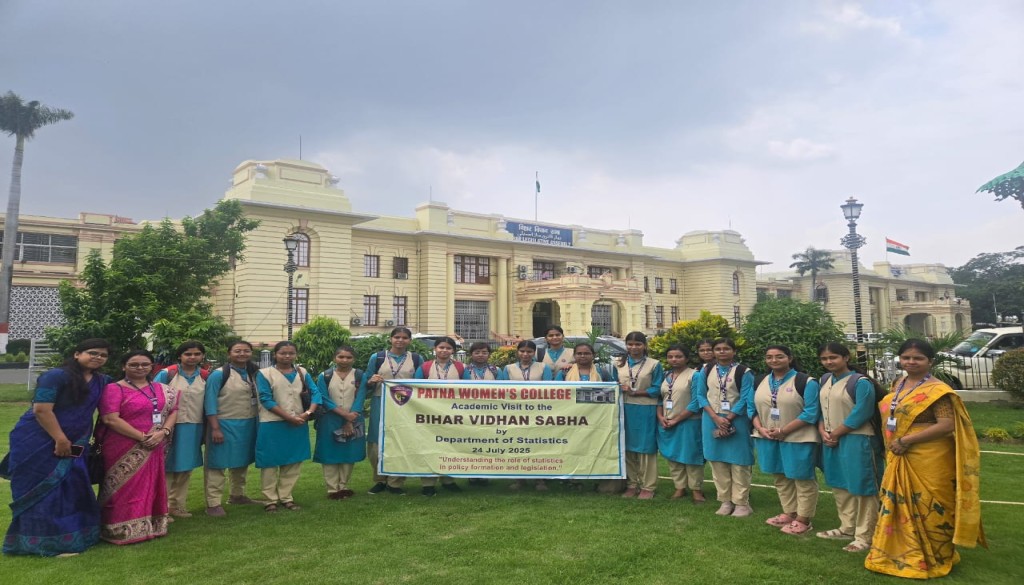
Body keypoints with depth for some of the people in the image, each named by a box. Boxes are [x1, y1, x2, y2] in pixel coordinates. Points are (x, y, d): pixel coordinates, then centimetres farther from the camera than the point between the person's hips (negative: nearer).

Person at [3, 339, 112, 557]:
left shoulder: (102, 381, 5)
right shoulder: (57, 376, -16)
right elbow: (41, 410, -21)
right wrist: (60, 440, -21)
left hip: (73, 444, 7)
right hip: (38, 443, -7)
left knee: (71, 491, 11)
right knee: (44, 491, -3)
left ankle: (69, 536, 22)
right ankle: (46, 542, 4)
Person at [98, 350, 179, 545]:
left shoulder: (162, 389, 11)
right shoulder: (114, 389, -6)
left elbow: (173, 411, 9)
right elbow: (110, 419, -15)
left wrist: (163, 432, -11)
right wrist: (142, 437, -18)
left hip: (153, 450, 6)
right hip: (124, 451, -5)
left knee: (151, 488, 12)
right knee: (126, 490, 0)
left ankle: (149, 527, 24)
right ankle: (124, 531, 11)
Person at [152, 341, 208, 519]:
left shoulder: (206, 376, 5)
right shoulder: (166, 374, -7)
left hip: (194, 428, 4)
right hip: (170, 427, -4)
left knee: (185, 468, 13)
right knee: (167, 467, 3)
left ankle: (177, 505, 26)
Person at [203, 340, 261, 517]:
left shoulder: (252, 374, 9)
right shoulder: (218, 374, -11)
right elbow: (210, 402, -13)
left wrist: (257, 422, 7)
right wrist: (215, 428, -18)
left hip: (248, 425, 7)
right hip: (225, 425, -7)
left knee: (242, 462, 17)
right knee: (218, 464, 0)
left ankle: (237, 495, 32)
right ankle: (213, 504, 5)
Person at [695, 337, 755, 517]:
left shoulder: (743, 372, -4)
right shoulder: (706, 371, 6)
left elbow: (745, 400, -8)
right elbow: (701, 395, 2)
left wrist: (727, 420, -13)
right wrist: (716, 418, -10)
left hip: (736, 422, -3)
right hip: (712, 421, 3)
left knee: (738, 463, 0)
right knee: (718, 462, 7)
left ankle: (741, 502, 9)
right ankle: (725, 501, 17)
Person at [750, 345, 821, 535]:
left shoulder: (805, 382, -11)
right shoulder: (760, 382, 8)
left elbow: (811, 413, -16)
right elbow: (752, 407, 10)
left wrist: (783, 430, -20)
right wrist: (760, 428, -9)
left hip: (798, 439, -6)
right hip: (768, 439, 6)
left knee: (803, 480, 2)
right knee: (781, 478, 16)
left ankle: (803, 520, 13)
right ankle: (789, 513, 29)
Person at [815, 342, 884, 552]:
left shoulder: (860, 382, -14)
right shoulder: (825, 380, 9)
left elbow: (860, 415, -17)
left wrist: (835, 433, -12)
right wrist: (823, 432, -3)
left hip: (857, 441, -8)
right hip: (831, 441, 8)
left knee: (861, 488, -1)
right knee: (840, 486, 16)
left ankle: (864, 537, 7)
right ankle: (847, 528, 30)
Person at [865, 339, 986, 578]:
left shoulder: (937, 390, -14)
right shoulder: (898, 386, 10)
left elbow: (947, 425, -23)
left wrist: (907, 440, -22)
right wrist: (892, 444, 9)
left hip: (928, 462, -8)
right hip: (900, 460, 8)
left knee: (927, 509, 3)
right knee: (901, 506, 15)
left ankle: (934, 559, 21)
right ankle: (902, 554, 29)